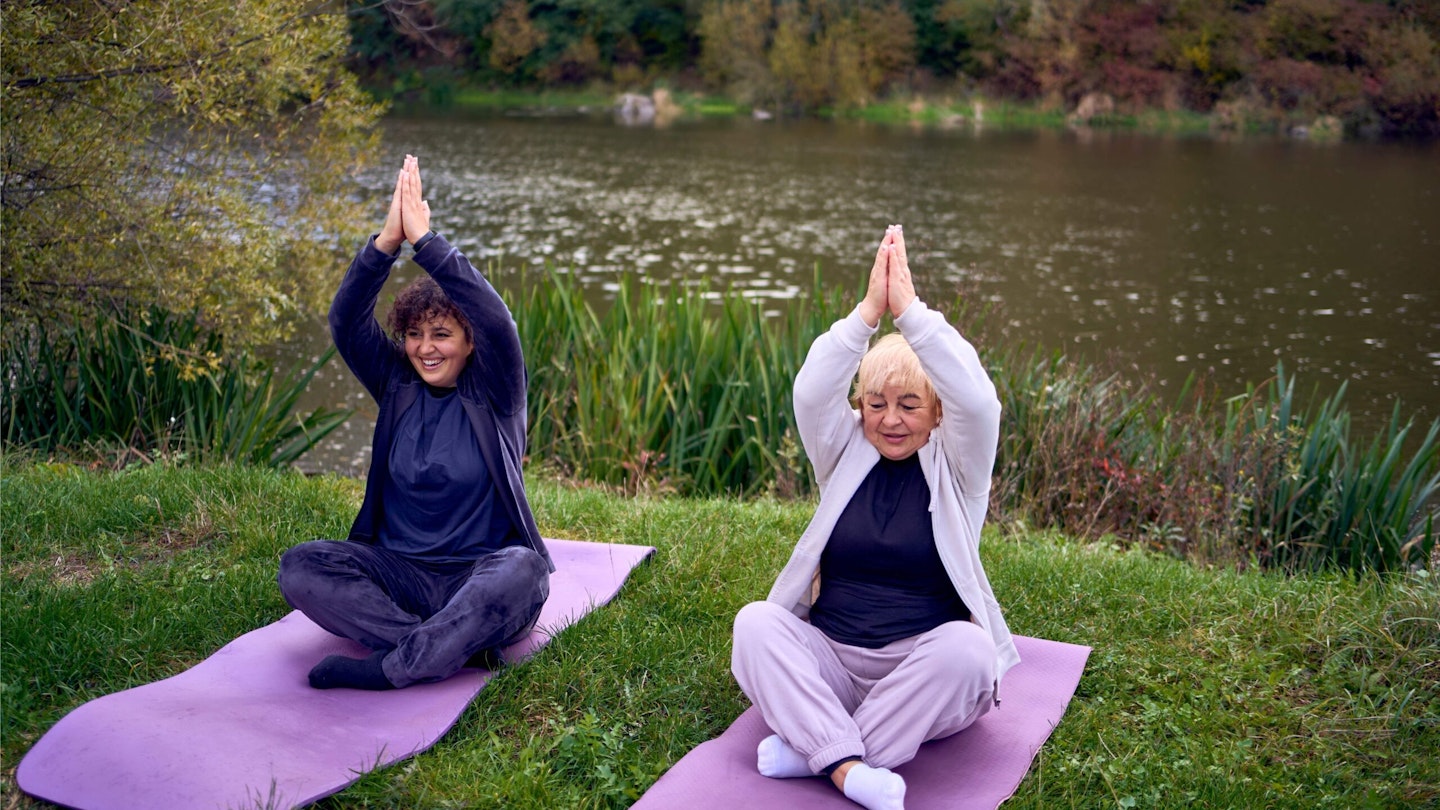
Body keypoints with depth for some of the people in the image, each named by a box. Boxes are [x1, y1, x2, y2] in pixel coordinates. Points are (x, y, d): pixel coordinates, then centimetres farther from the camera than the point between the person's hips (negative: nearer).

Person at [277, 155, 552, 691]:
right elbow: (346, 323, -7)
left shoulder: (493, 393, -1)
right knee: (299, 566, -23)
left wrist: (424, 239, -24)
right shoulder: (397, 385, 8)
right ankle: (454, 647, -33)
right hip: (400, 575, 3)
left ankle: (390, 666, -34)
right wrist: (387, 241, -22)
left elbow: (496, 321, -19)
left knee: (521, 568, -37)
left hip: (477, 579, -3)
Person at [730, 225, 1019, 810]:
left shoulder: (955, 467, 3)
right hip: (830, 664, 2)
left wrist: (909, 310, -22)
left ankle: (812, 748, -30)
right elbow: (811, 394, -11)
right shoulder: (846, 456, 9)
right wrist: (869, 311, -21)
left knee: (968, 645, -34)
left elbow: (976, 401, -17)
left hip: (926, 676, -2)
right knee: (755, 621, -25)